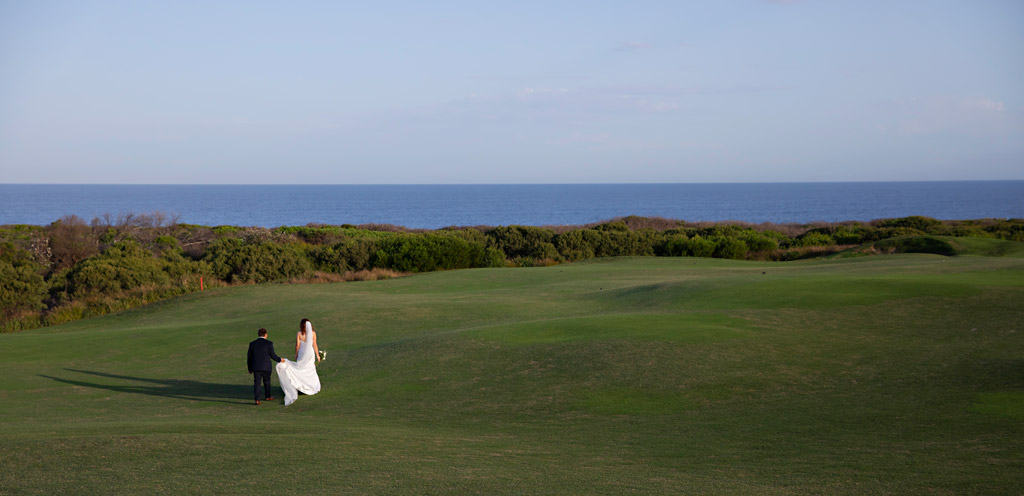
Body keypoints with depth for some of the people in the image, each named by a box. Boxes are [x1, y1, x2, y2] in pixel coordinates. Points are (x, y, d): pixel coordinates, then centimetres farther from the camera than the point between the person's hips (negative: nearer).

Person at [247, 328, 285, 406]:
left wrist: (250, 368, 16)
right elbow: (273, 355, -3)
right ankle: (267, 397, 31)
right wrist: (280, 359, 16)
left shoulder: (252, 344, 3)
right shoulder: (269, 343, -6)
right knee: (267, 382, 16)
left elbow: (249, 357, 7)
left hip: (256, 367, 2)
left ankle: (257, 399, -7)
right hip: (266, 367, -2)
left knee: (256, 383, 2)